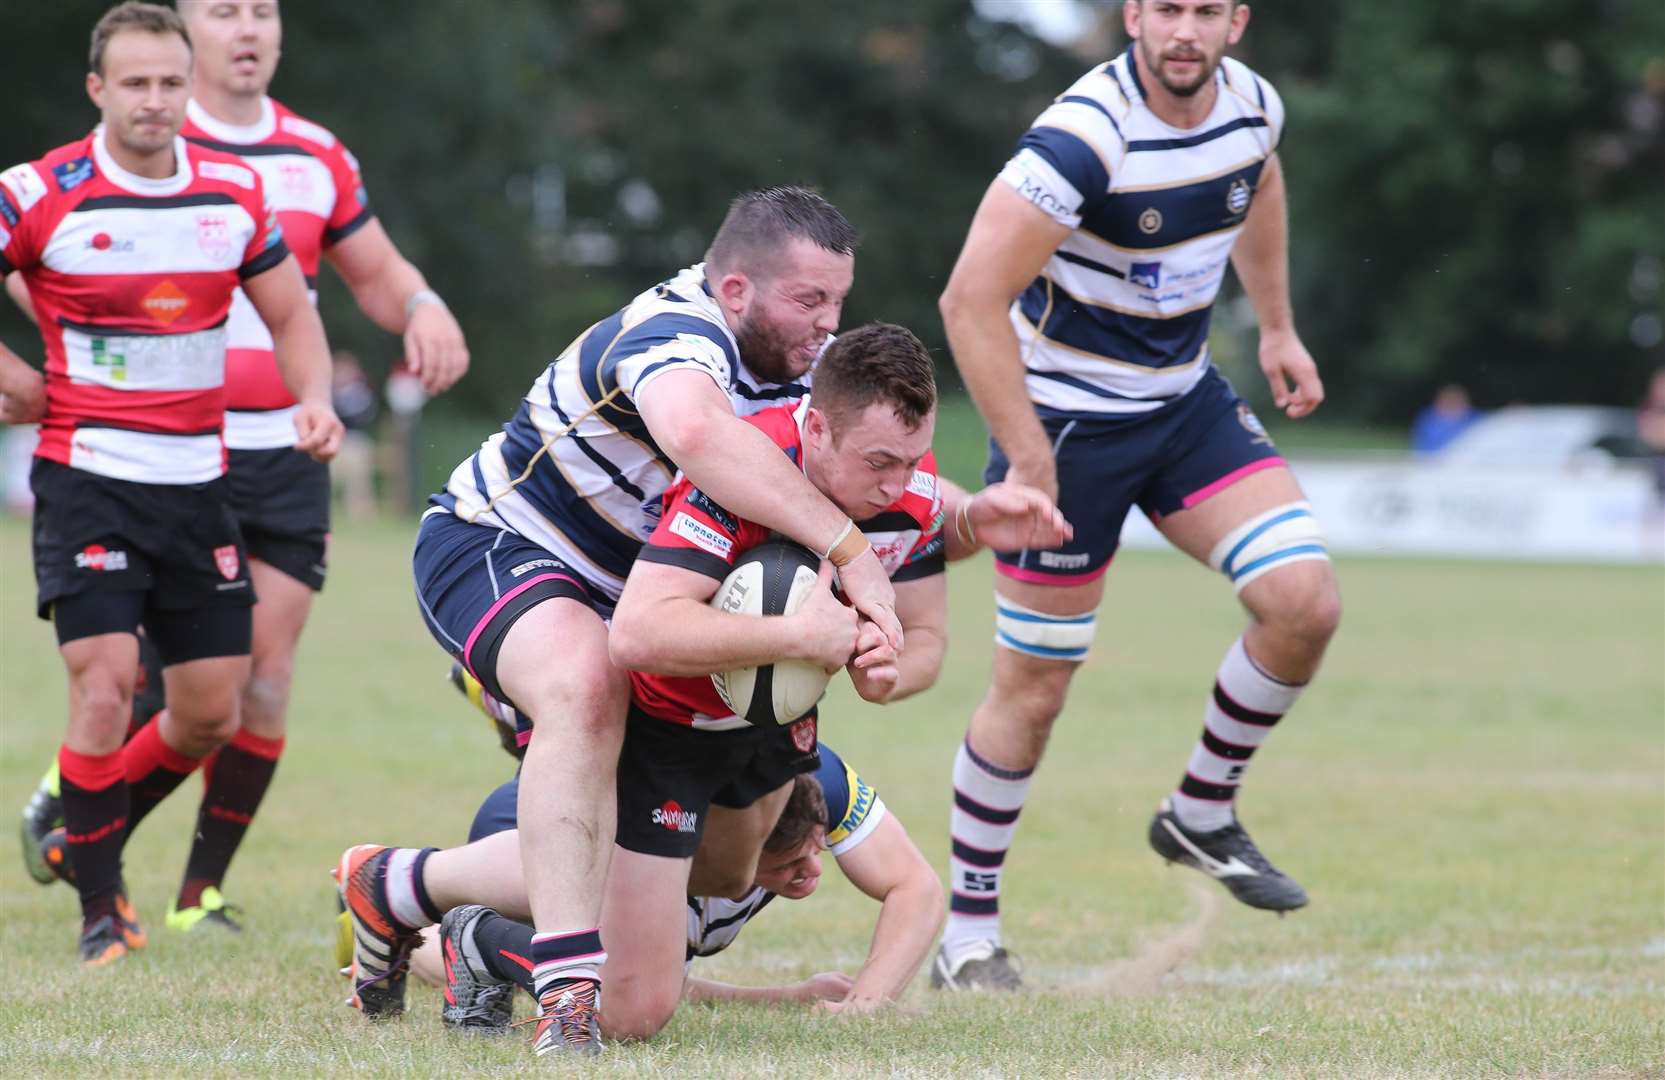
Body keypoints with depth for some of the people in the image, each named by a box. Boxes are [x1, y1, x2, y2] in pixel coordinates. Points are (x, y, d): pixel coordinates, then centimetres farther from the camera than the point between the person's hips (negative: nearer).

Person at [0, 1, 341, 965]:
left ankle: (88, 836, 31)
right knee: (106, 685, -18)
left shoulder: (237, 193, 4)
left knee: (212, 714, 5)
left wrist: (314, 400, -3)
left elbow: (292, 313, 15)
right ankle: (100, 909, -3)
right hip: (87, 477, -5)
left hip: (199, 483, 5)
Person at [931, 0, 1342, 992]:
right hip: (1065, 415, -6)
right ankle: (968, 936, 15)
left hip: (1186, 399, 6)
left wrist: (1278, 327, 20)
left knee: (1306, 603, -10)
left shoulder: (1253, 104, -5)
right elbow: (972, 299, -29)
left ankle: (1203, 814, 12)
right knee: (1034, 688, 0)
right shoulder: (1085, 137, -27)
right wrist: (1030, 461, -28)